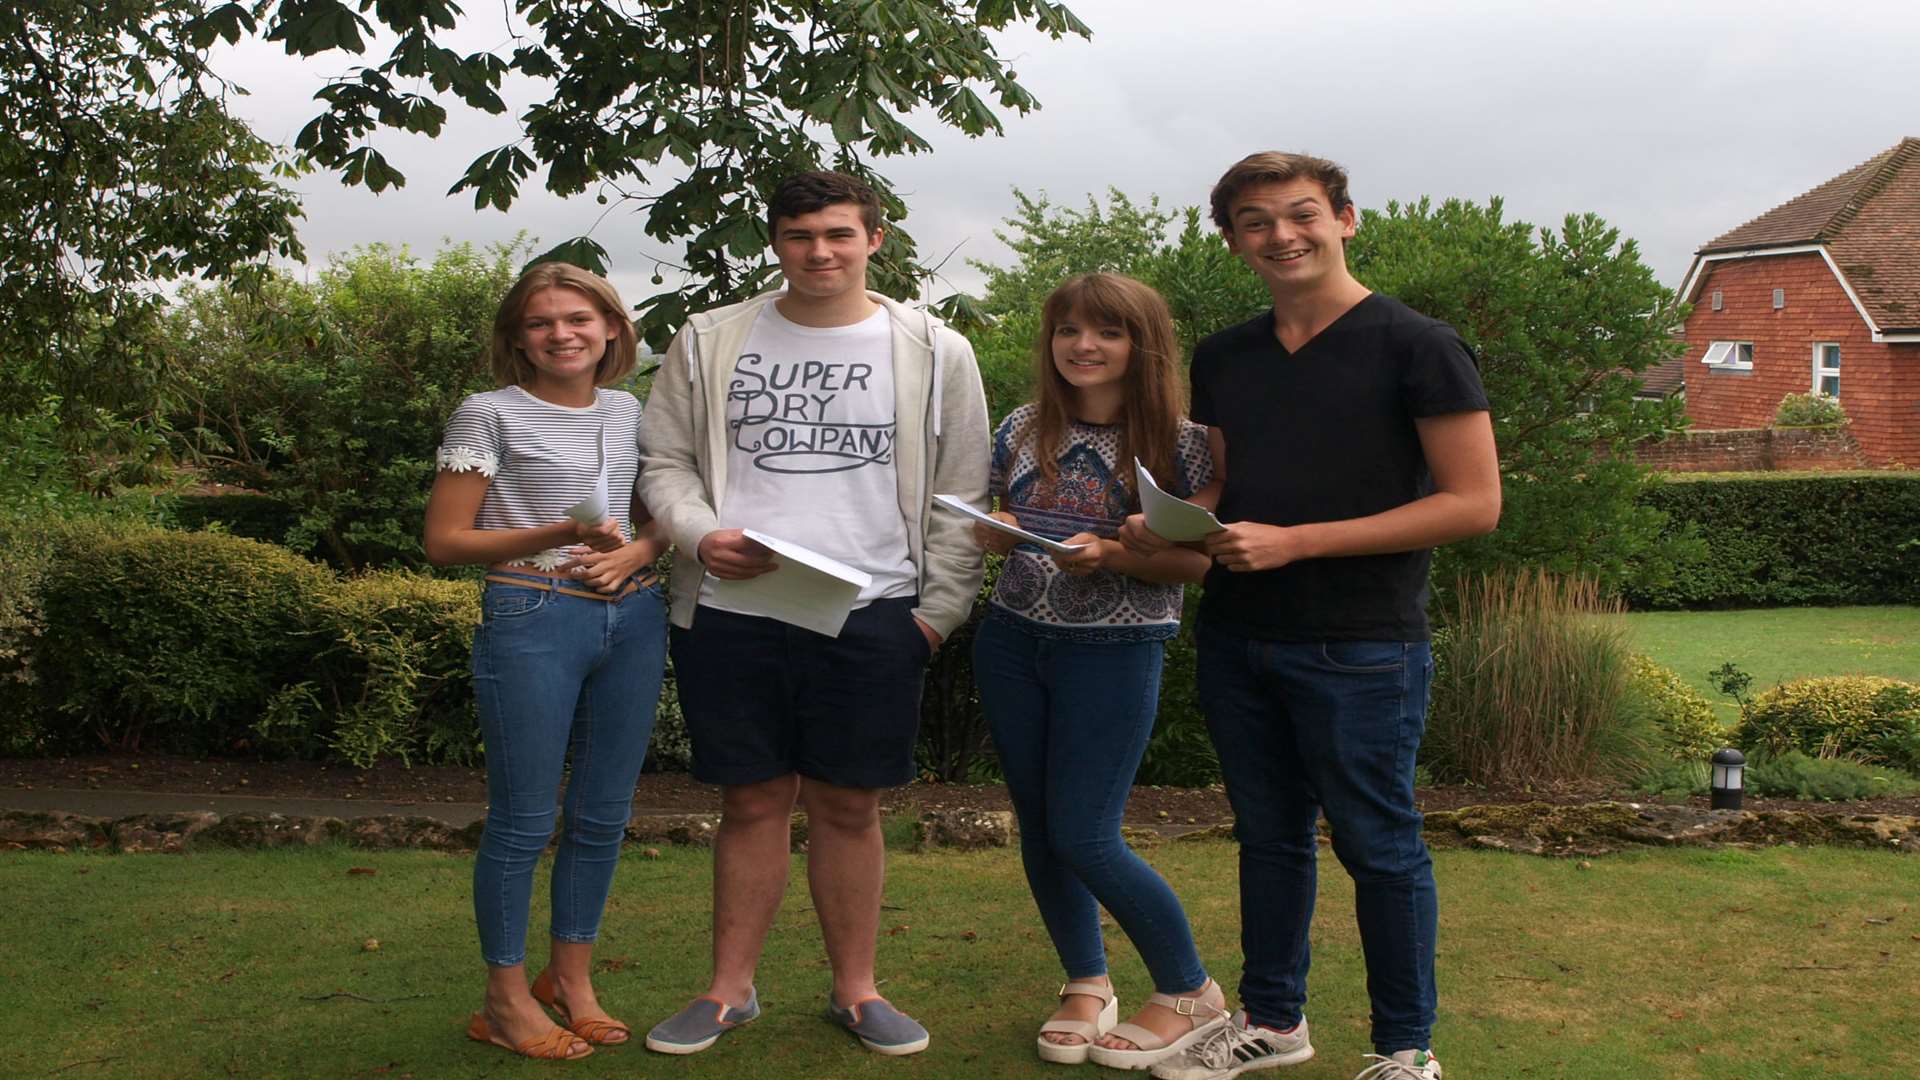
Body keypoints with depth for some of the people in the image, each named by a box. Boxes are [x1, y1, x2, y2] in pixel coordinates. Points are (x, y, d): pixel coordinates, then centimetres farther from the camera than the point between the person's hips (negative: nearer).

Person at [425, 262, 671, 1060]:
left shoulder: (629, 414, 11)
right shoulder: (490, 415, -4)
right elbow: (444, 541, -6)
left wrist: (635, 551, -4)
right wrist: (558, 536, -16)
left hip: (634, 619, 5)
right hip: (531, 619, -5)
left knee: (603, 815, 11)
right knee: (523, 821, 0)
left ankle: (572, 979, 27)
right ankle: (506, 996, 16)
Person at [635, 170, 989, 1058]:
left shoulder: (936, 352, 6)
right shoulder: (710, 342, 9)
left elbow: (959, 496, 7)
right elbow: (664, 462, 10)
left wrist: (941, 609, -1)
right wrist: (701, 535, -9)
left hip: (873, 616, -1)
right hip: (733, 610, 1)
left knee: (849, 805, 6)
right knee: (753, 800, 8)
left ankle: (854, 989, 22)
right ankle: (730, 989, 22)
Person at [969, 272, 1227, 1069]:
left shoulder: (1177, 441, -8)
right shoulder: (1024, 429, 6)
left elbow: (1198, 561, -8)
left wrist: (1110, 555, -23)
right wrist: (991, 529, -8)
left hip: (1116, 650, -5)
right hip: (1012, 644, 5)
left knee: (1085, 836, -7)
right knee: (1038, 827, 10)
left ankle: (1191, 996, 13)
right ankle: (1087, 985, 28)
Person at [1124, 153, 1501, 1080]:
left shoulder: (1414, 346, -9)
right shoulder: (1222, 359, 10)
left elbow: (1473, 504, -13)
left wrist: (1297, 541, -18)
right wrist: (1165, 528, -5)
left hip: (1360, 646, -6)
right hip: (1237, 637, 6)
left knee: (1377, 846, 5)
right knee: (1268, 835, 17)